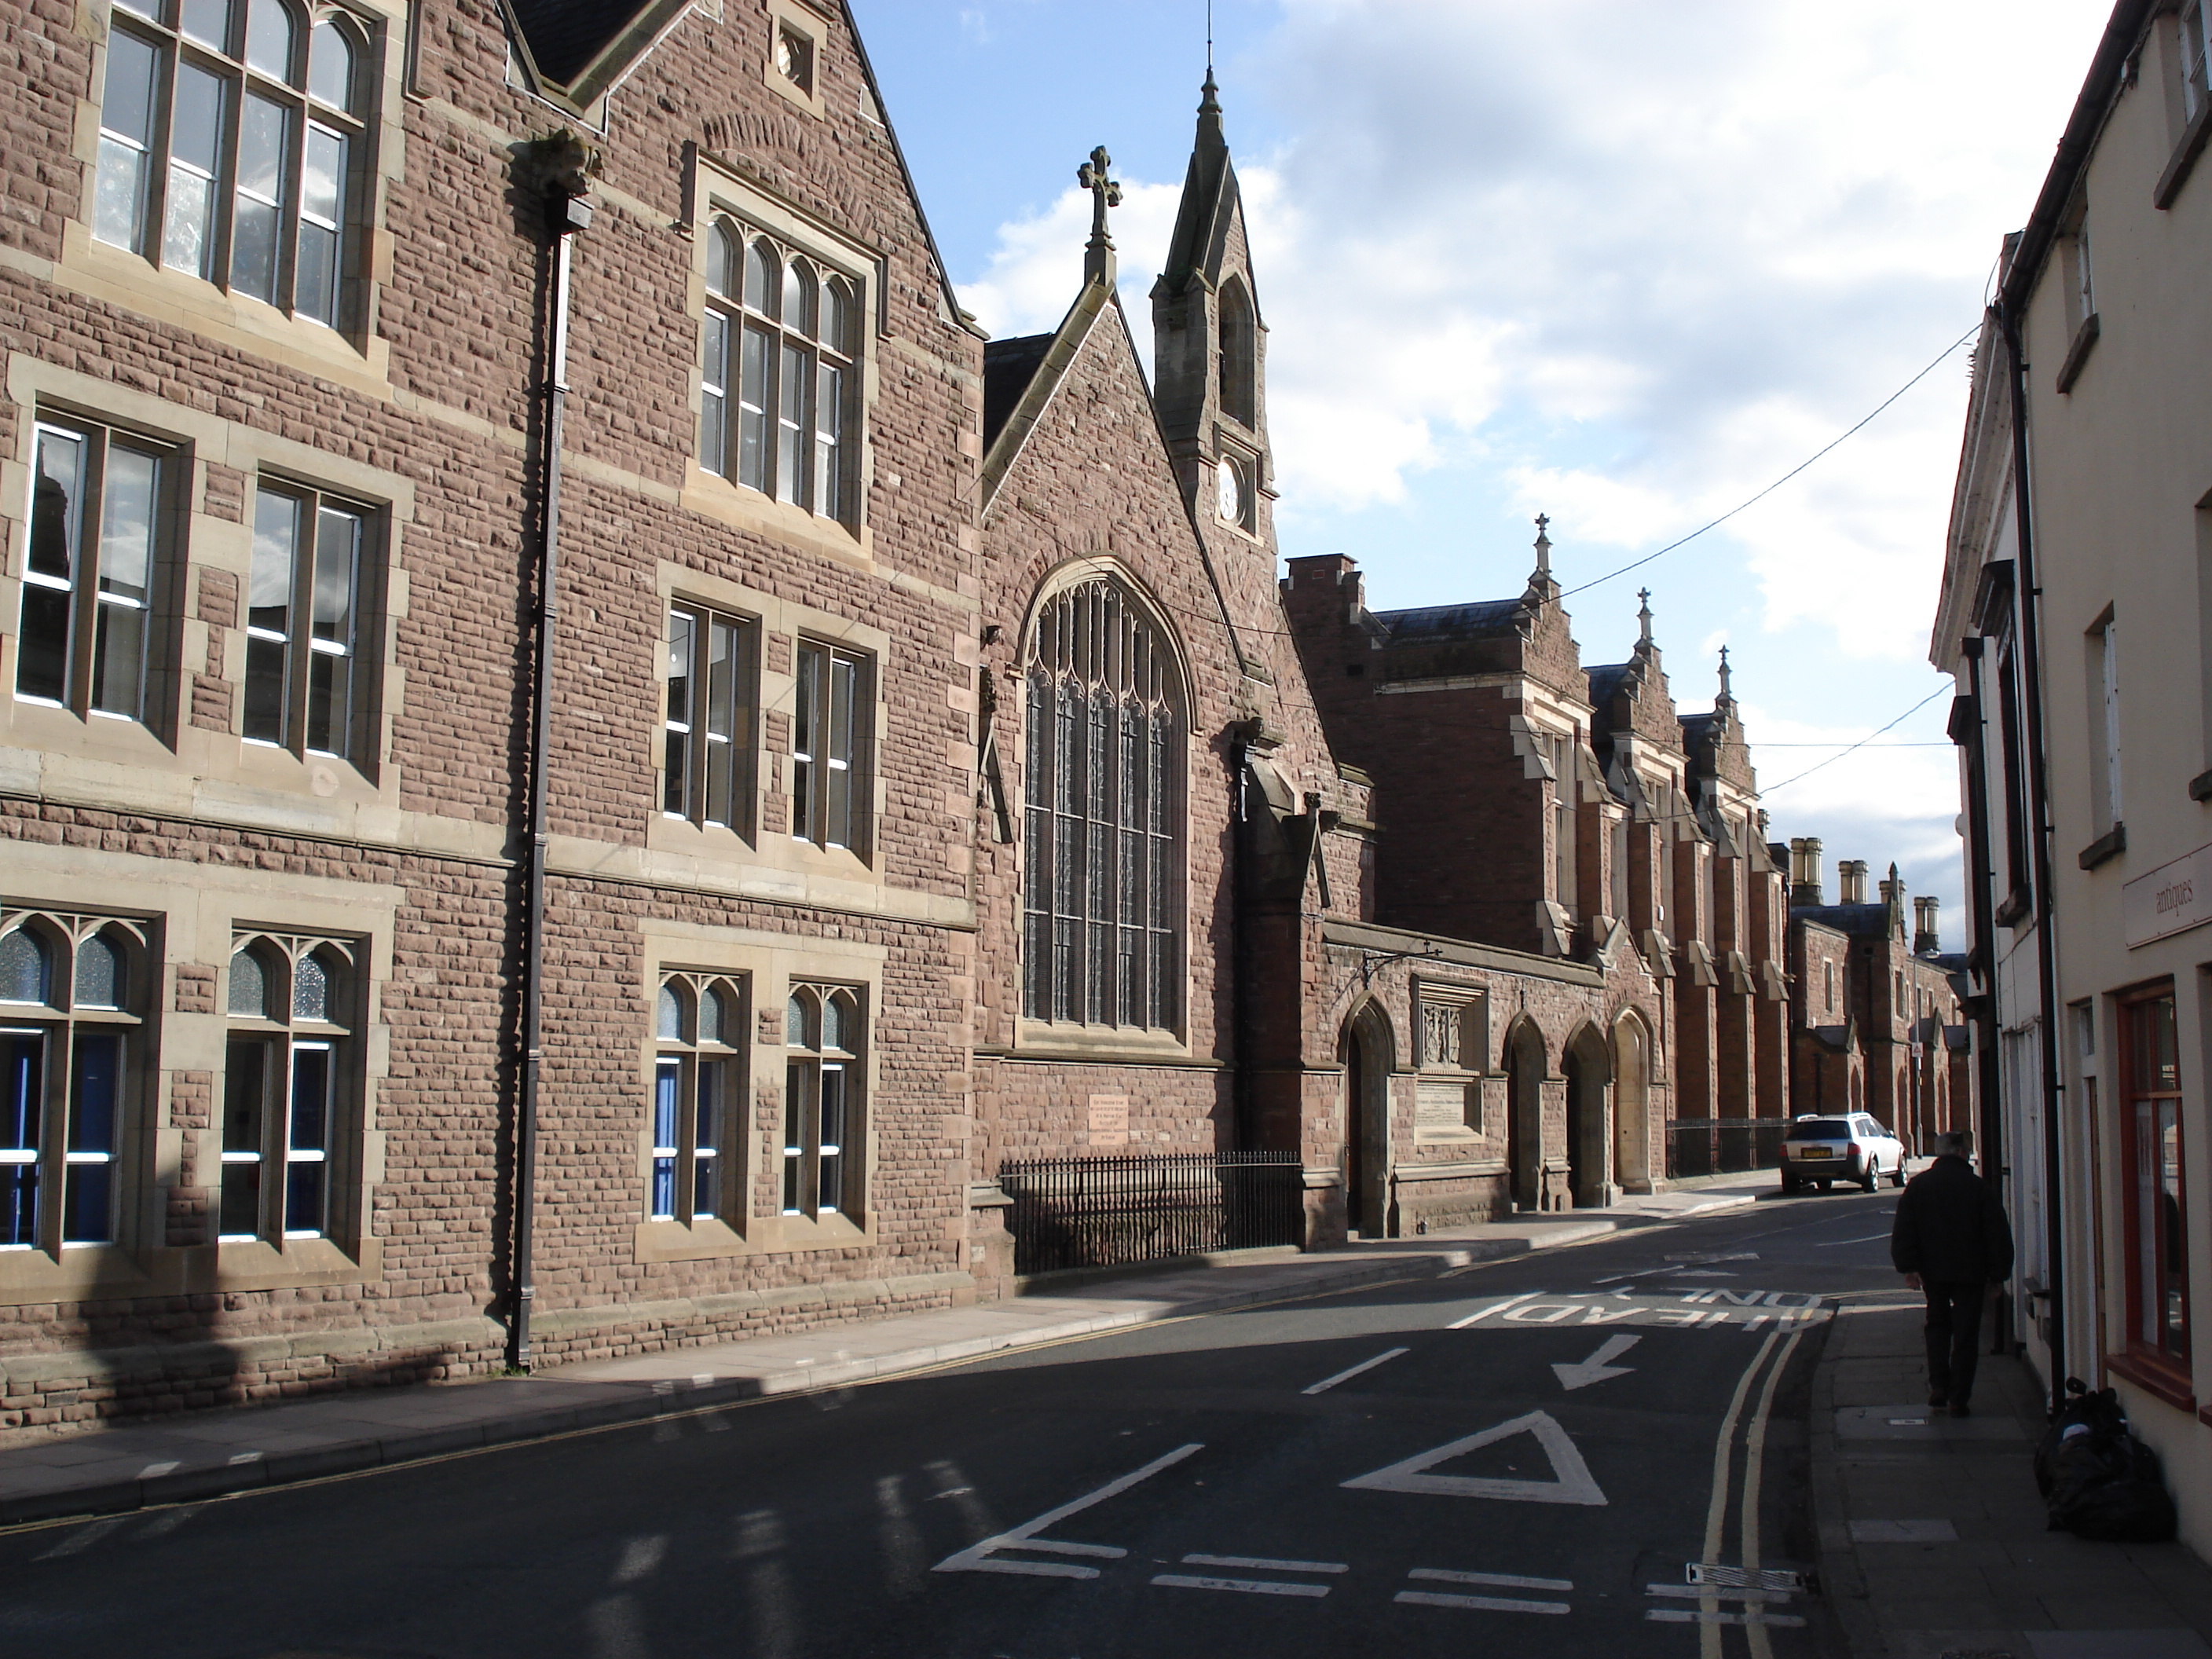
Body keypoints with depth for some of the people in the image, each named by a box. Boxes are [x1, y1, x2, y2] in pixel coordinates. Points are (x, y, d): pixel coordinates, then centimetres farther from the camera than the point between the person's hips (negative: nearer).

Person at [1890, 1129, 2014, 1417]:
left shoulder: (1917, 1185, 2)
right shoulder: (1980, 1188, -4)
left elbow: (1903, 1231, -2)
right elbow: (1998, 1235, -2)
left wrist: (1908, 1266, -2)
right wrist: (1997, 1277, 4)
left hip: (1932, 1271, 2)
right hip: (1970, 1273, -2)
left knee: (1937, 1323, 20)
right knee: (1966, 1334, 4)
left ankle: (1938, 1385, 8)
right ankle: (1958, 1398, 2)